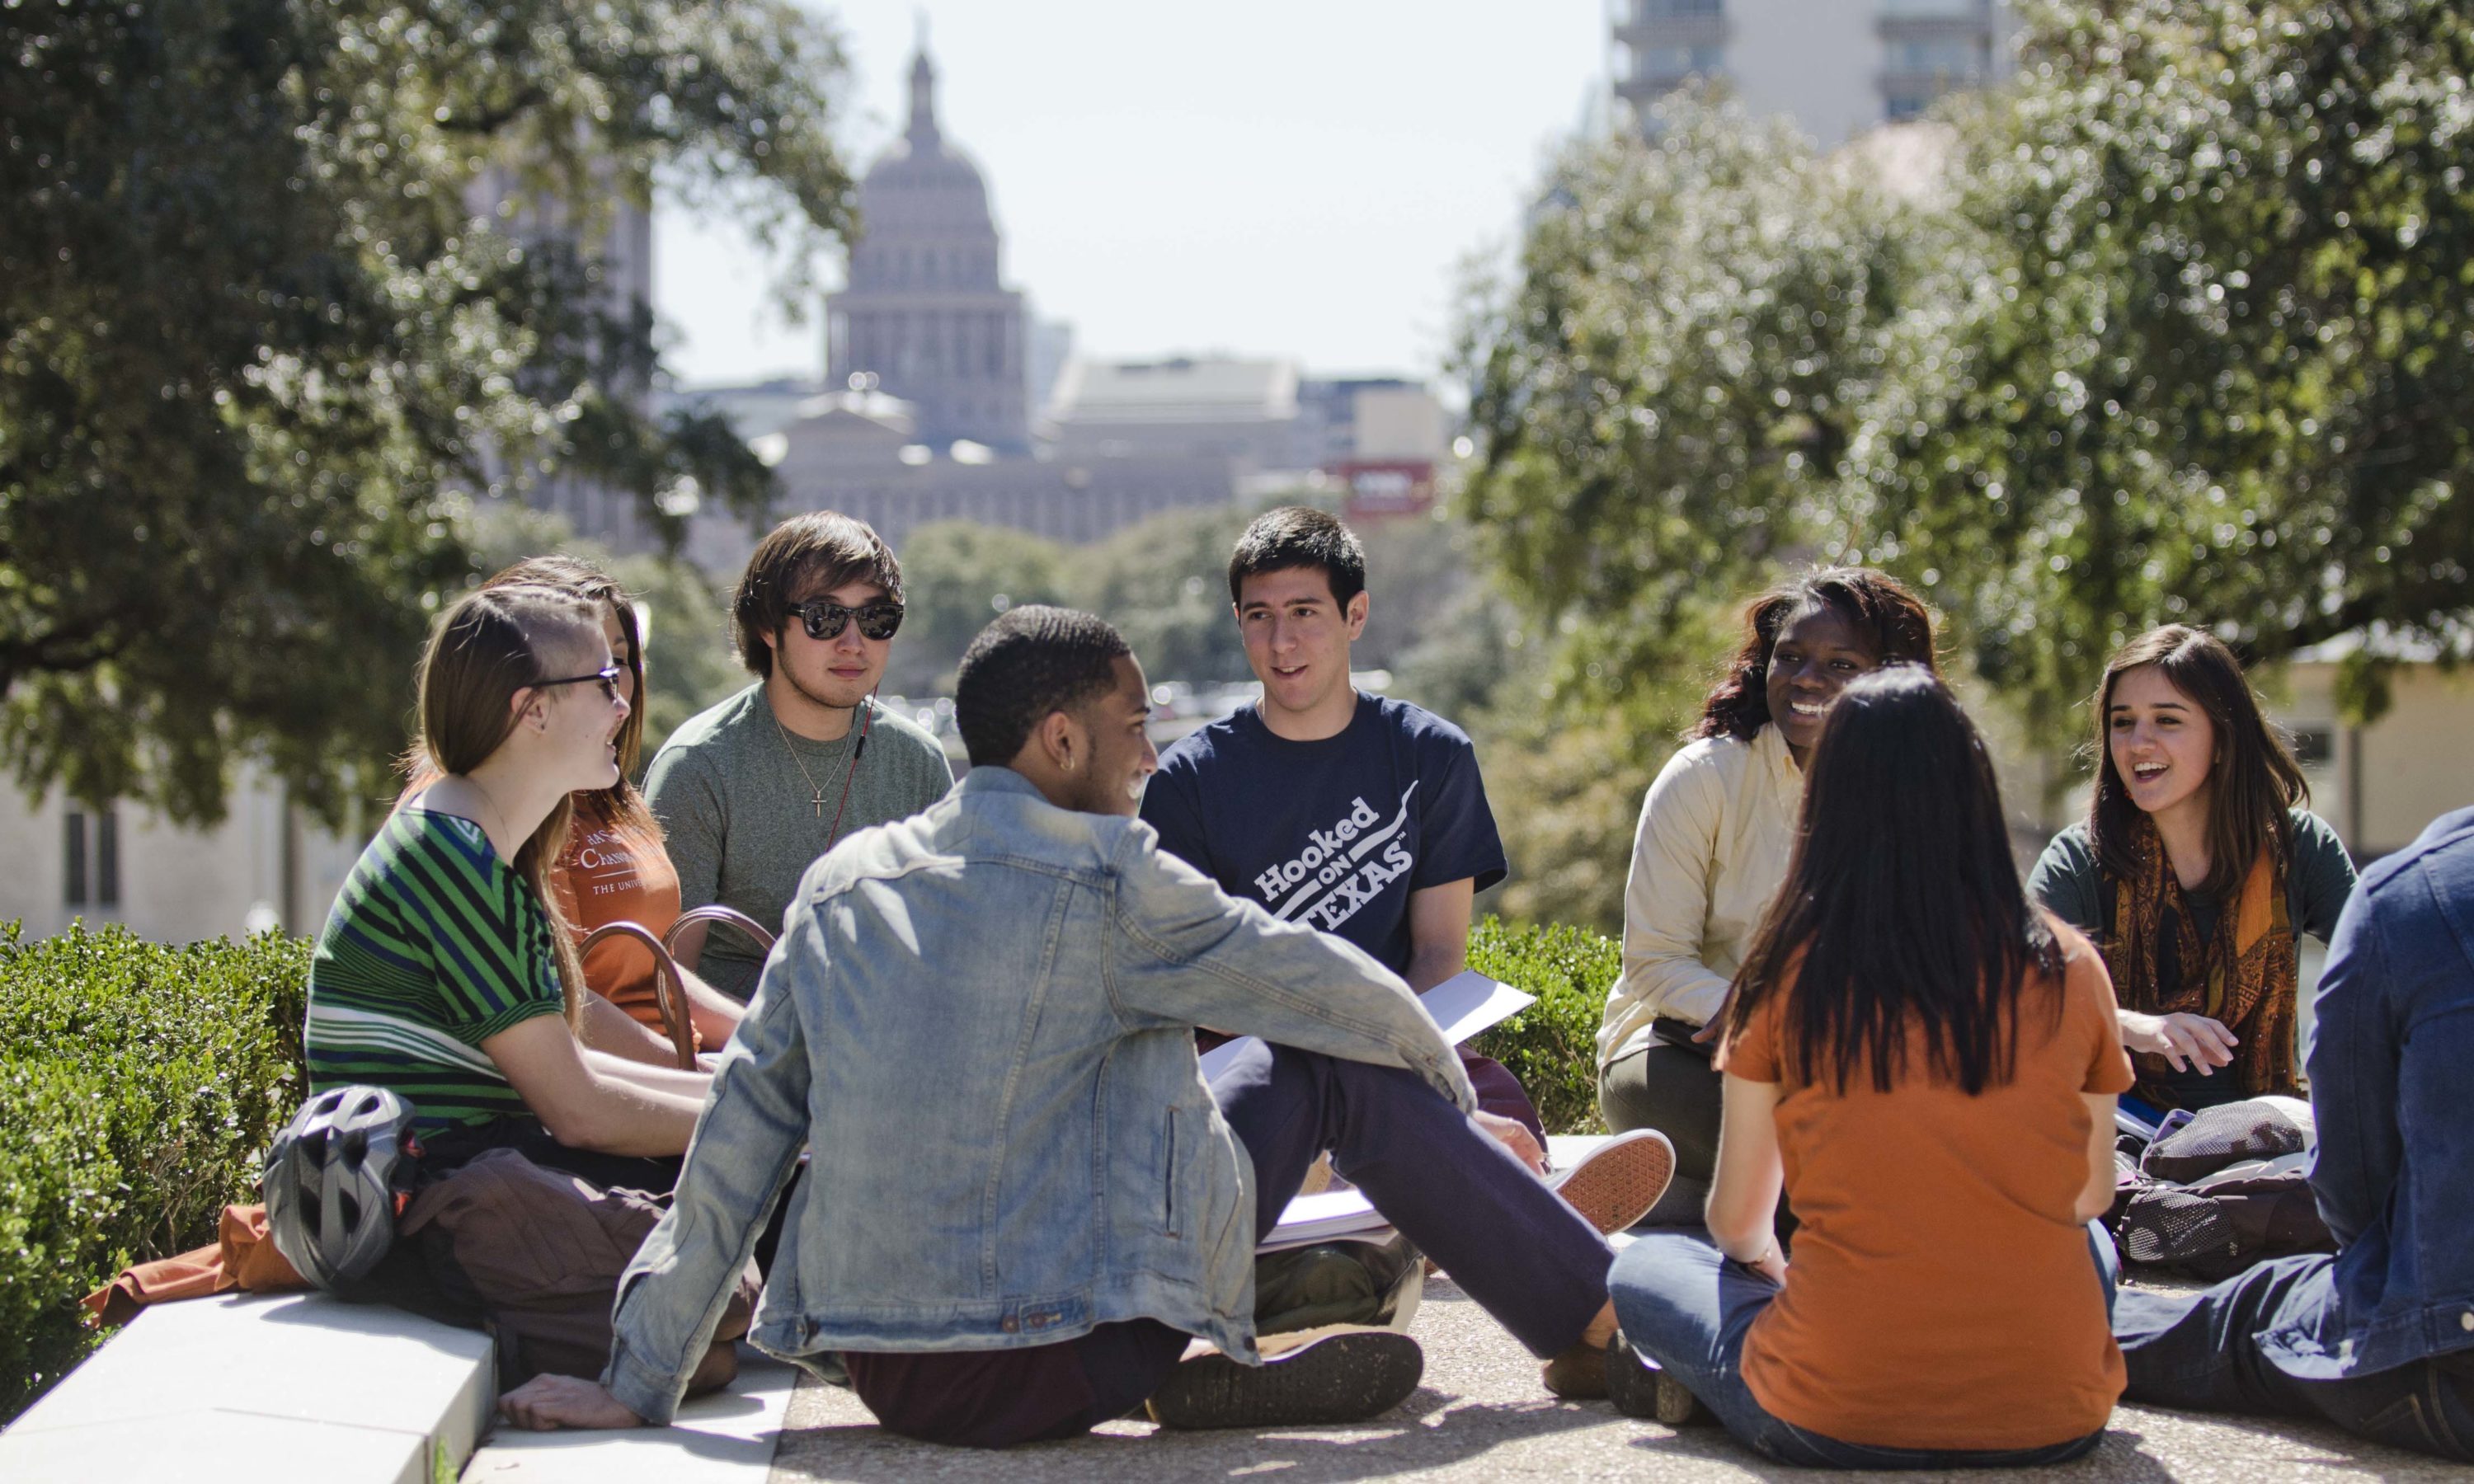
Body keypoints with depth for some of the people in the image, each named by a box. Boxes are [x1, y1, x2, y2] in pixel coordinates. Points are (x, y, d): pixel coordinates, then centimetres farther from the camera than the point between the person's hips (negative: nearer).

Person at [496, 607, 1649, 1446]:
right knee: (1335, 1066, 13)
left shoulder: (842, 884, 9)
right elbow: (1332, 991, 3)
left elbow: (738, 1140, 8)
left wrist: (636, 1386, 11)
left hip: (880, 1372, 6)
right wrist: (1442, 1075, 25)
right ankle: (1603, 1324, 18)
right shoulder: (1102, 876, -8)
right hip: (1060, 1364, -6)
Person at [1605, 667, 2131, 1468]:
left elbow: (1737, 1222, 8)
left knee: (1643, 1267, 25)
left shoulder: (1788, 976, -3)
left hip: (1833, 1422, -1)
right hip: (2053, 1418, 1)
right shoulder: (2069, 971, 1)